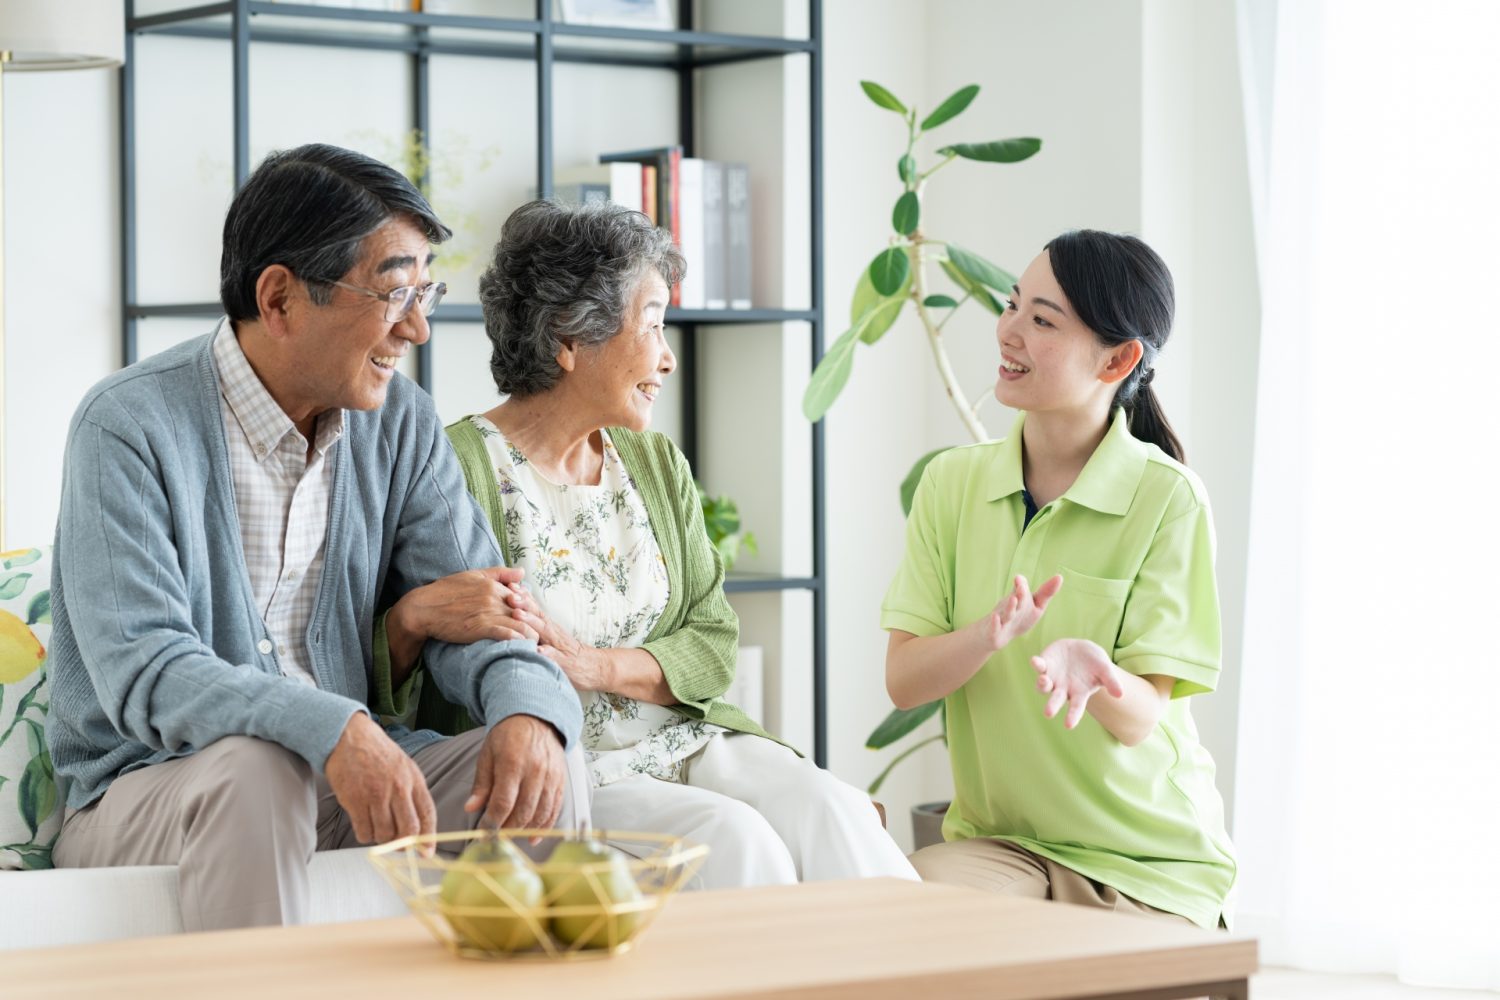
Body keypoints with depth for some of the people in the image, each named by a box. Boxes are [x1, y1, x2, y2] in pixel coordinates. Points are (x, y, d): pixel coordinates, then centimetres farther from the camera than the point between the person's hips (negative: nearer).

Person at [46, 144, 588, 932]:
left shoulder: (399, 424, 5)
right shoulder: (130, 426, -14)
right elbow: (140, 669, -23)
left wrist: (527, 704, -23)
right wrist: (329, 729, -39)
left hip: (347, 779, 5)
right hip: (142, 790, -5)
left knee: (539, 763, -17)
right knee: (254, 769, -36)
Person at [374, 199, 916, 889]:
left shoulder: (658, 464, 16)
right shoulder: (459, 470, -7)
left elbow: (714, 643, 9)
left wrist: (593, 665, -10)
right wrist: (414, 617, -30)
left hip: (682, 740, 6)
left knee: (829, 809, -22)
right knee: (731, 838, -30)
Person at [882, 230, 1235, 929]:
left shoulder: (1166, 498, -10)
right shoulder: (953, 482, 3)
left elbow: (1142, 717, -13)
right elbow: (903, 680, -5)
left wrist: (1089, 667, -36)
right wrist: (993, 634, -26)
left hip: (1148, 858, -2)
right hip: (995, 841, 2)